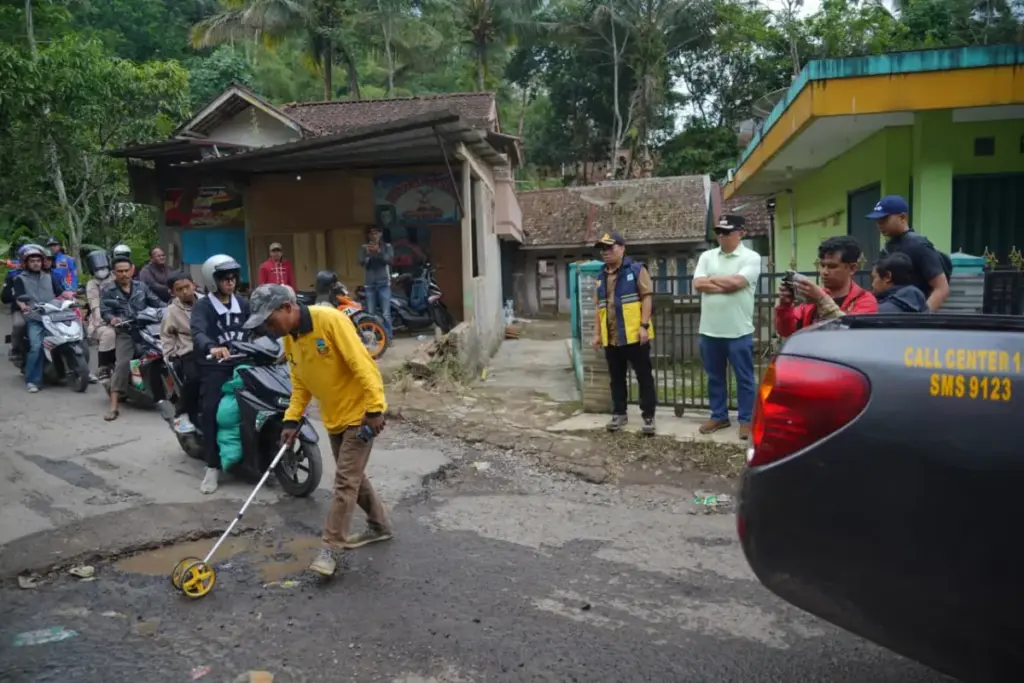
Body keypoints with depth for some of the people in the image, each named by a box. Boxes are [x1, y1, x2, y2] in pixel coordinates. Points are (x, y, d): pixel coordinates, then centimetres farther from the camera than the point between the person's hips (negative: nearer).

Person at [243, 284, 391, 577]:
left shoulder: (330, 320, -23)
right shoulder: (289, 339, 3)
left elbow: (362, 363, -25)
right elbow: (300, 383, 10)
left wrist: (375, 407, -28)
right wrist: (292, 419, -1)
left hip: (360, 412, -8)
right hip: (333, 417, 9)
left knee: (345, 480, -6)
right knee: (352, 476, 17)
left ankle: (331, 547, 2)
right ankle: (379, 525, 34)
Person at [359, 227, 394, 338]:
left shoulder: (387, 247, 7)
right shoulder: (364, 248, 11)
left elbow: (391, 261, -8)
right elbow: (361, 263, -2)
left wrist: (379, 252, -23)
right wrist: (368, 253, -22)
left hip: (384, 283, -2)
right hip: (369, 283, 2)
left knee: (385, 313, -7)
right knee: (370, 313, 1)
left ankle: (387, 337, -4)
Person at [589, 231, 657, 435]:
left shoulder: (636, 270, -3)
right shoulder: (601, 276, 14)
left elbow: (647, 297, -8)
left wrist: (644, 326, -16)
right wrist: (597, 333, 14)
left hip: (634, 335, -6)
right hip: (611, 338, 6)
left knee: (644, 377, 2)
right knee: (616, 378, 13)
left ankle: (648, 416, 8)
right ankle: (619, 413, 24)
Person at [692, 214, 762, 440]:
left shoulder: (751, 258, -5)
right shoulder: (707, 256, 8)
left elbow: (736, 282, -19)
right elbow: (697, 284, -5)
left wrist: (712, 279, -4)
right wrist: (726, 285, -13)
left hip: (738, 331, -4)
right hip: (709, 330, 5)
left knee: (744, 378, 5)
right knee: (714, 377, 14)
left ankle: (746, 420, 16)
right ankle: (719, 416, 27)